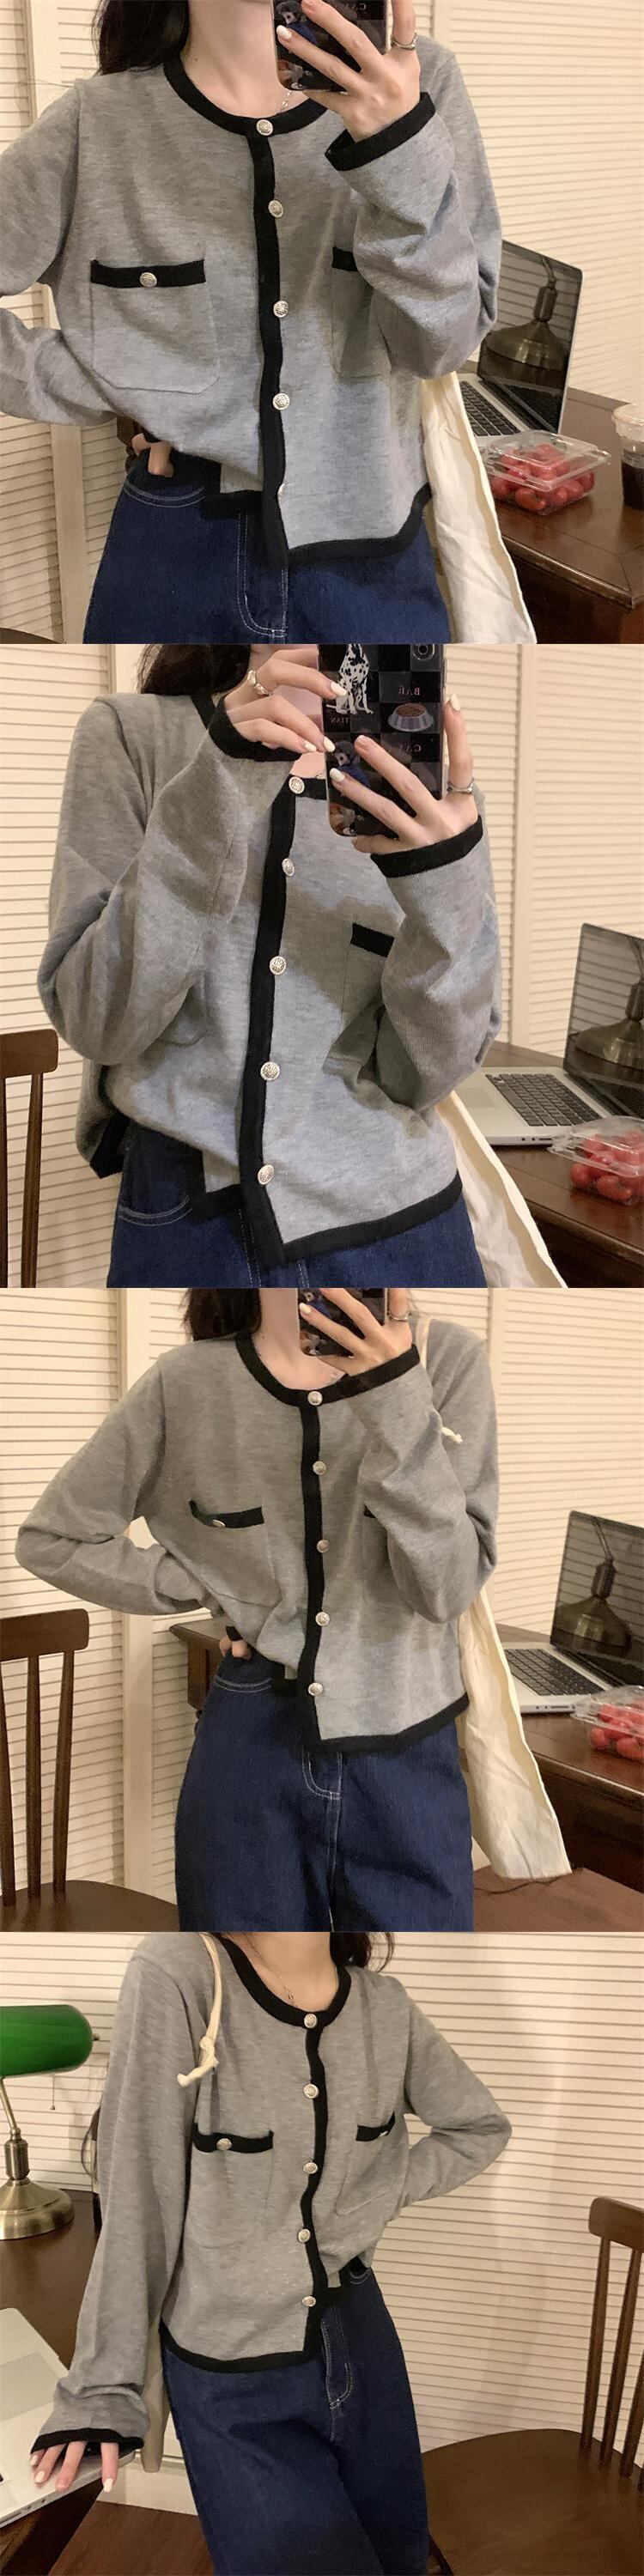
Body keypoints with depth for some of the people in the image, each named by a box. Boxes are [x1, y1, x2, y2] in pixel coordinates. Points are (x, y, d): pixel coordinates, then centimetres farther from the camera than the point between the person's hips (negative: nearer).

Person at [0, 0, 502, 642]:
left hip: (372, 559, 0)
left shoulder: (416, 83, -5)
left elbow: (442, 342, -11)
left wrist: (400, 146, -23)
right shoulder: (96, 124, -5)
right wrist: (108, 394, -6)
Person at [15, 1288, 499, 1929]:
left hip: (408, 1760, 0)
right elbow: (49, 1539, 6)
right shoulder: (187, 1384, -4)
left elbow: (444, 1589, -14)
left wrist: (396, 1395, -23)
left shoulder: (443, 1360, -7)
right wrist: (211, 1591, -3)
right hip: (248, 1755, 0)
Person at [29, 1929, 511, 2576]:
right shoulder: (175, 1975, -20)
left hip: (360, 2344, 4)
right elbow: (135, 2201, -16)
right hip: (228, 2382, -4)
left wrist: (383, 2197, -2)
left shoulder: (386, 2008, -6)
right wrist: (103, 2383, -11)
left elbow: (483, 2126, 12)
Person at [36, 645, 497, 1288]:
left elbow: (424, 1072, -6)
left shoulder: (425, 774, 0)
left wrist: (445, 883, -23)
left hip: (394, 1218, 1)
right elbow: (95, 1020, -13)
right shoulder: (129, 734, -3)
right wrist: (212, 789, -23)